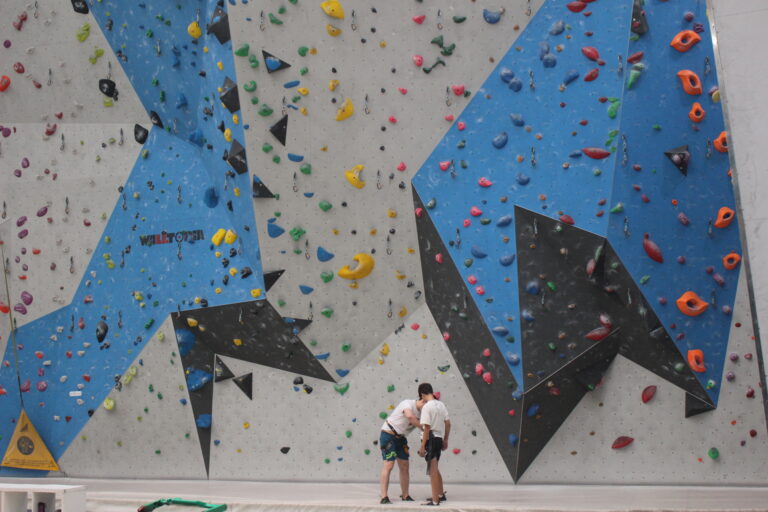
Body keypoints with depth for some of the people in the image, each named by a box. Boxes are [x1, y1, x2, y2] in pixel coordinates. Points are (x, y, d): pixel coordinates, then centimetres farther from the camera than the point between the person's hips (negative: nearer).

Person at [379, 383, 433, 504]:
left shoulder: (422, 412, 2)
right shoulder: (408, 404, -22)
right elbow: (409, 416, -43)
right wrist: (422, 427, -35)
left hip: (401, 438, 8)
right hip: (388, 434, -8)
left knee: (404, 466, 10)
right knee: (389, 465, -14)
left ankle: (405, 495, 20)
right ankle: (384, 497, -14)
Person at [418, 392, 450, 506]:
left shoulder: (427, 407, -16)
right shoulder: (441, 405, 7)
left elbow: (427, 428, -18)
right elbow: (448, 423, 9)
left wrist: (422, 446, -16)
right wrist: (445, 440, 19)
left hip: (430, 438, -8)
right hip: (439, 438, 8)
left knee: (432, 470, -2)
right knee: (435, 469, 23)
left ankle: (435, 500, 0)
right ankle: (441, 494, 35)